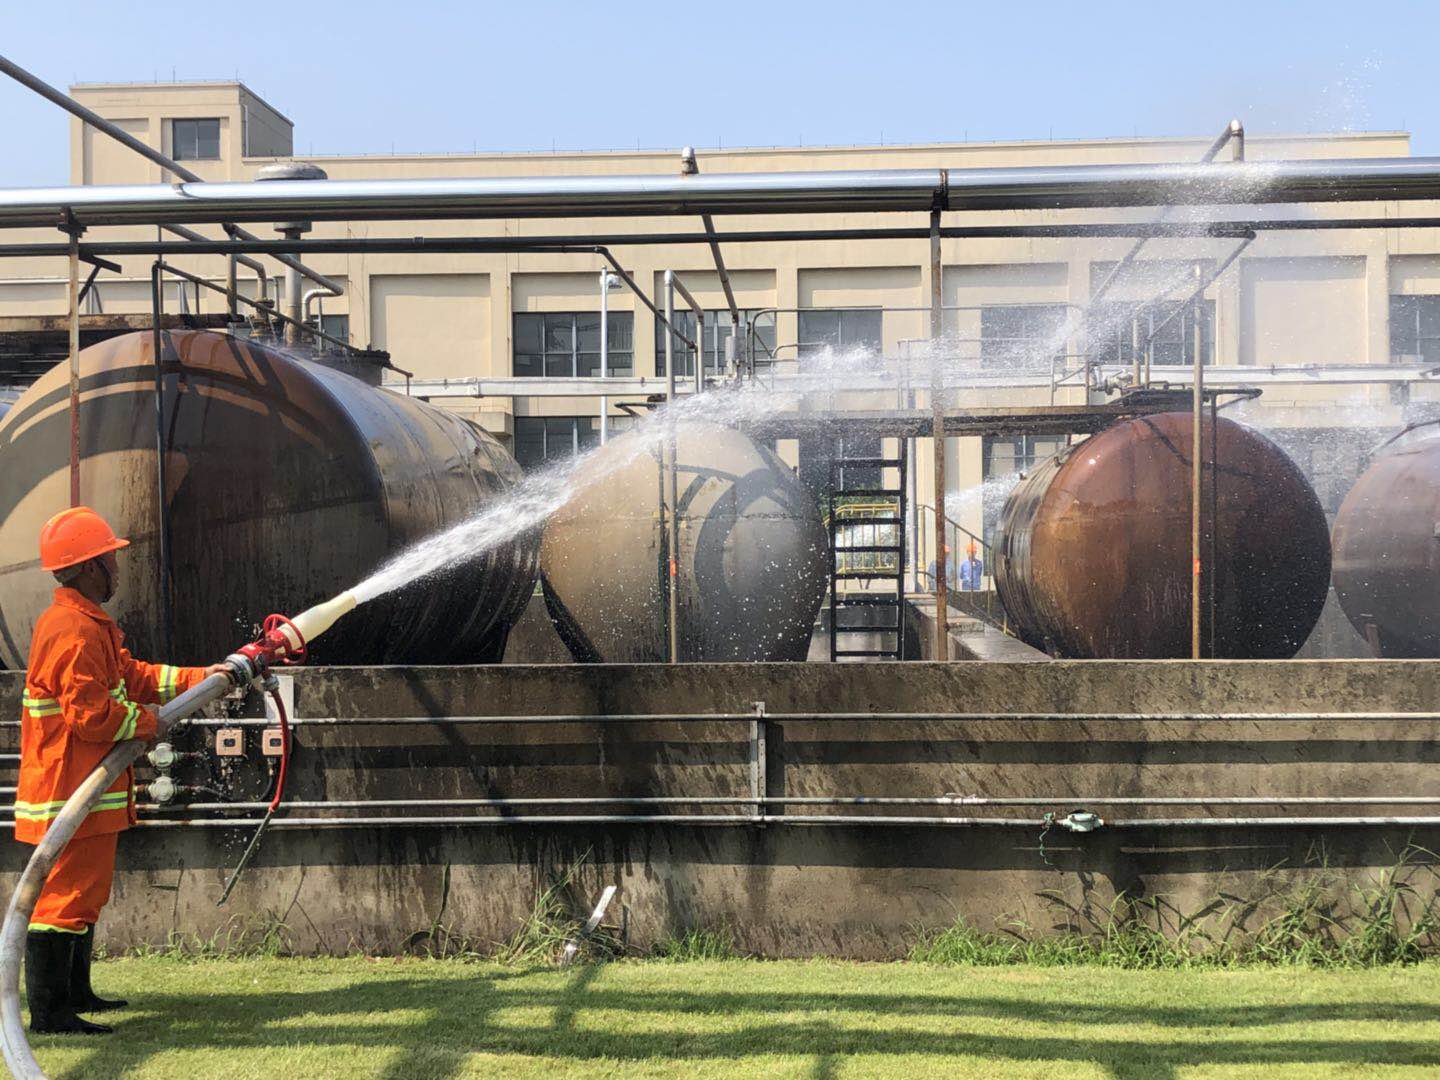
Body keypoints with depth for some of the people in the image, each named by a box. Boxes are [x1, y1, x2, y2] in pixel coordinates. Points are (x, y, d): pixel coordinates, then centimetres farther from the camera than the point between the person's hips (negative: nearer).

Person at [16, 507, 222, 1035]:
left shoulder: (89, 624, 16)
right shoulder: (75, 632, -20)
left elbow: (132, 675, 18)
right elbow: (91, 714, -24)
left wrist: (201, 677, 13)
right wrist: (147, 722, -10)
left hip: (86, 791, 11)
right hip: (70, 793, -11)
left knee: (83, 892, 19)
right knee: (66, 893, -7)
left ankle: (74, 992, 30)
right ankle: (48, 1010, -2)